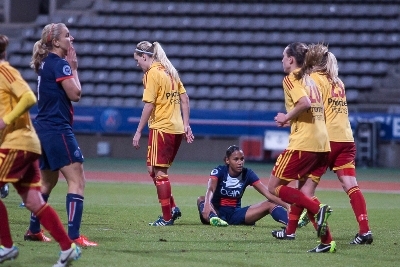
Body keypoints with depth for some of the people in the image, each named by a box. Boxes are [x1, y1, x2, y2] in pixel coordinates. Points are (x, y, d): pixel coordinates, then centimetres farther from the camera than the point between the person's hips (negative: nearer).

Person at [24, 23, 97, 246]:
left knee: (48, 181, 22)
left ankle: (34, 230, 30)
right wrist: (74, 68, -4)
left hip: (44, 127, 10)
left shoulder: (45, 63, 15)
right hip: (57, 129, -10)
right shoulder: (60, 64, -13)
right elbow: (75, 94, -13)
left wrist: (71, 67, 11)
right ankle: (74, 236, -20)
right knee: (77, 179, -12)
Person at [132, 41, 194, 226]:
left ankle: (167, 217, -1)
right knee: (154, 170, 17)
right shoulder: (169, 71, 15)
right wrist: (186, 125, 16)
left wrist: (138, 132, -11)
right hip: (176, 128, 8)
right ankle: (172, 208, 12)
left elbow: (149, 105, -15)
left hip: (161, 128, -8)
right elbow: (184, 99, 15)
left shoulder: (152, 73, -10)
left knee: (158, 172, -1)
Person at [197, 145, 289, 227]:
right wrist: (207, 204, -54)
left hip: (235, 214, 2)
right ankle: (213, 218, -66)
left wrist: (286, 206, -24)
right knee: (201, 199, -33)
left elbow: (268, 194, -10)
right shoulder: (219, 171, -11)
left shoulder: (248, 174, -3)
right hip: (217, 212, -2)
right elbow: (210, 189, -31)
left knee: (269, 204, -17)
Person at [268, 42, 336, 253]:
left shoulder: (291, 79, -4)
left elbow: (304, 103, -21)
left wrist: (286, 117, -7)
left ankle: (318, 209, -18)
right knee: (302, 194, 11)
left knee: (274, 187, 0)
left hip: (302, 143, -8)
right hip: (322, 143, 8)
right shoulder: (310, 80, 21)